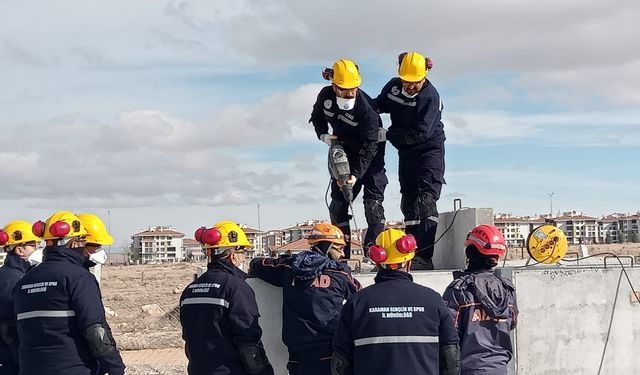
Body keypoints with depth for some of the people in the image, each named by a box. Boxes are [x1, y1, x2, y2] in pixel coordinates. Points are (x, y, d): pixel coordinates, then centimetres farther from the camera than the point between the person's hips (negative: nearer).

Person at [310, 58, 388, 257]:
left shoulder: (366, 106, -30)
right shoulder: (326, 95, -14)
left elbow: (369, 145, -29)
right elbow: (317, 116, 9)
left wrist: (356, 174, -35)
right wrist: (324, 135, -10)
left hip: (370, 153, -5)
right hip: (343, 150, 5)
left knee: (373, 199, -13)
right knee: (338, 200, 3)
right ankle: (341, 250, 9)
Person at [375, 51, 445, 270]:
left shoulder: (430, 96, -21)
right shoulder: (393, 87, -1)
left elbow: (421, 133, -27)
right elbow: (378, 106, 17)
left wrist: (388, 134, -22)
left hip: (430, 149, -7)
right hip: (406, 152, 7)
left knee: (426, 197, -18)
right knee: (408, 200, 7)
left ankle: (425, 256, -23)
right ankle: (412, 252, 14)